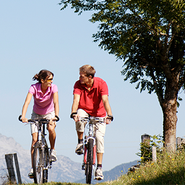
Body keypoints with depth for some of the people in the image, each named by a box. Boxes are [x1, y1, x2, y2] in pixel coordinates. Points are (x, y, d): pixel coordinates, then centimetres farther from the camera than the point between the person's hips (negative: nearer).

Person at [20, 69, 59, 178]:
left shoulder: (53, 88, -22)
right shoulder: (34, 88, -24)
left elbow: (56, 102, -33)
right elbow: (27, 102, -35)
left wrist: (56, 116, -50)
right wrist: (23, 116, -50)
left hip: (49, 113, 0)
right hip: (36, 115, 0)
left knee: (51, 128, -33)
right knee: (35, 139, -10)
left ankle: (52, 150, -7)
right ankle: (33, 167, -4)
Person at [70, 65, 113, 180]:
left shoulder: (101, 84, -22)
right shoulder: (78, 84, -18)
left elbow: (105, 100, -32)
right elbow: (76, 99, -30)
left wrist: (109, 115, -46)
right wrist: (74, 113, -49)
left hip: (99, 114, -1)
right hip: (84, 111, 1)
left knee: (99, 137, -15)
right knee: (79, 116, -36)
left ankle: (99, 167, -6)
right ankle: (80, 143, -13)